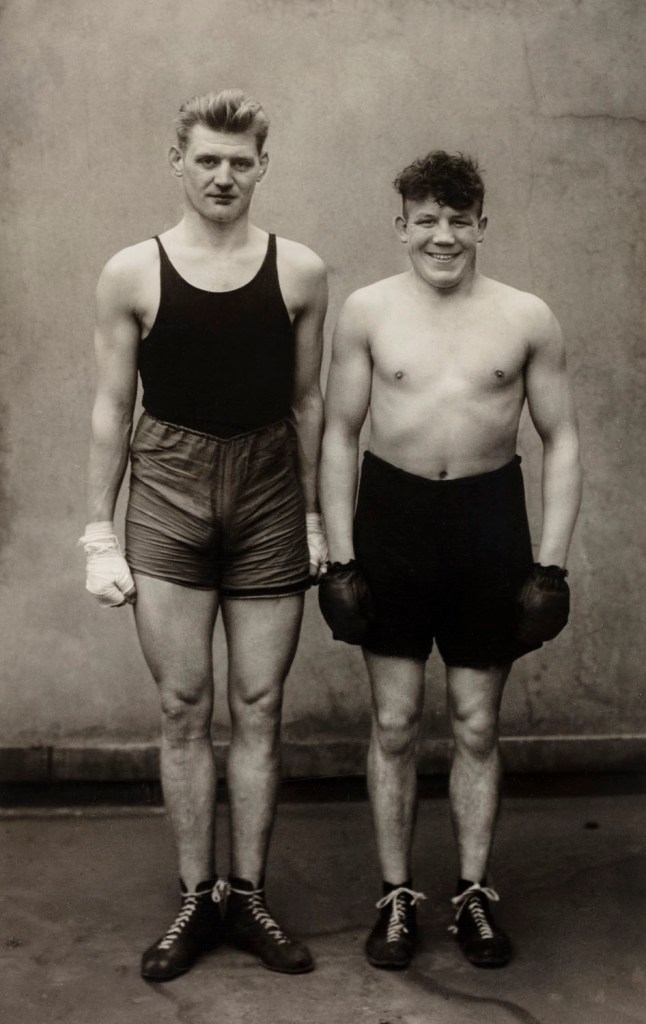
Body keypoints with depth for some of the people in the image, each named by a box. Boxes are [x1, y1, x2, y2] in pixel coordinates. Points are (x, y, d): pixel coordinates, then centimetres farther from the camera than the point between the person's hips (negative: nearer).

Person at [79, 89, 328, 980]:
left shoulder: (301, 271, 3)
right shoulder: (133, 273, 0)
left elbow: (308, 403, 9)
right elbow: (111, 408, 3)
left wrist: (315, 516, 8)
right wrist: (100, 533, 0)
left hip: (269, 500, 1)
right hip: (168, 496, -1)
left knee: (260, 711, 6)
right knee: (183, 710, 4)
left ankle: (249, 898, 20)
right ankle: (197, 898, 19)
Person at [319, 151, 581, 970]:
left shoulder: (527, 318, -1)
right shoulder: (367, 311, -1)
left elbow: (560, 441, 3)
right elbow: (340, 434, 2)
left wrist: (550, 563, -4)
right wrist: (339, 556, -3)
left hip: (488, 519, 0)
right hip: (391, 513, 0)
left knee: (477, 726, 10)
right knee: (393, 724, 7)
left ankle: (475, 894, 25)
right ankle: (397, 896, 22)